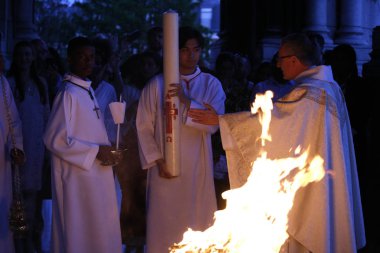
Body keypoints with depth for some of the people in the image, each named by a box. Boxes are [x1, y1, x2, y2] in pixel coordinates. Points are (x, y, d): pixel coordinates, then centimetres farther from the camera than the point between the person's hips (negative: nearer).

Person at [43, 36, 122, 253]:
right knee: (80, 235, -1)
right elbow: (55, 139, -20)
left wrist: (106, 150, 2)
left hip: (96, 174, 8)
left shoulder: (88, 90, 11)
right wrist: (95, 152, -16)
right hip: (78, 176, -8)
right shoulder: (68, 94, -15)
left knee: (98, 233, 14)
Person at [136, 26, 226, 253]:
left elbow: (213, 124, -8)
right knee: (164, 224, 1)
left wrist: (187, 101, -21)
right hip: (165, 168, -1)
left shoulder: (211, 84, 4)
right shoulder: (157, 84, 0)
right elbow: (144, 126, 1)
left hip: (198, 168, 1)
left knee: (197, 224, 4)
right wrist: (157, 160, -8)